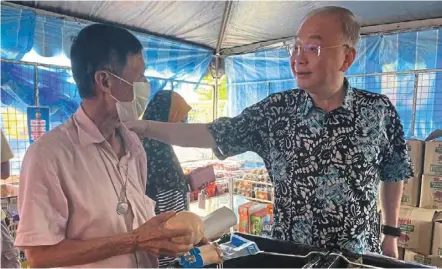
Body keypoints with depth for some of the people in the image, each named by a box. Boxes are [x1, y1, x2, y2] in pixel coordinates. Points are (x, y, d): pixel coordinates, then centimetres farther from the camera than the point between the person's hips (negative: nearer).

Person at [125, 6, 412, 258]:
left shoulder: (379, 110, -9)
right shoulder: (275, 110, -9)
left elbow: (393, 174, 4)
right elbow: (213, 134, -8)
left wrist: (391, 235, 6)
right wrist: (143, 126, -15)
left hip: (360, 257, 0)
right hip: (290, 254, 1)